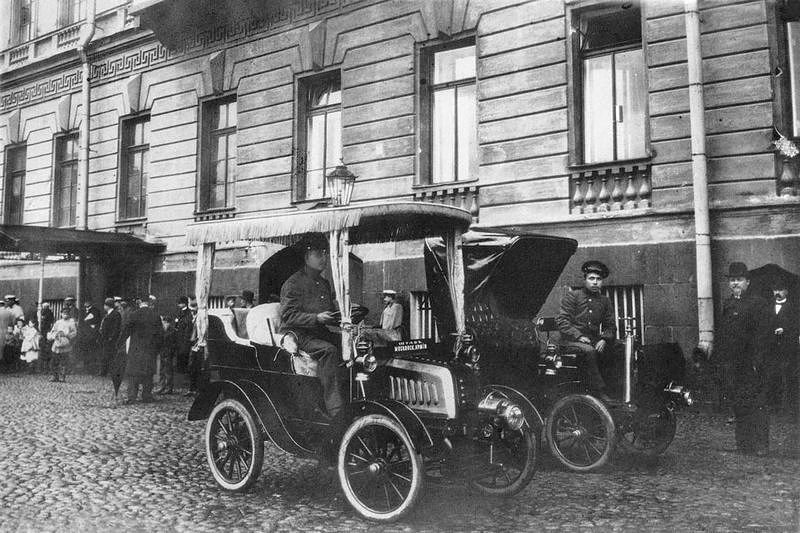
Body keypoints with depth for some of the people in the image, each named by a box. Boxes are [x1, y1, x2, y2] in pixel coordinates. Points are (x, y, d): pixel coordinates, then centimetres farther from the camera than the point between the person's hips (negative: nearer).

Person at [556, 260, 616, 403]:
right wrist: (579, 336, -17)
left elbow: (610, 326, 15)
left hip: (594, 340, 5)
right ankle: (600, 392, -34)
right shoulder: (572, 296, 3)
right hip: (571, 340, -5)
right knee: (589, 351, -35)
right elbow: (562, 320, -6)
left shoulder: (605, 301, 16)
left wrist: (604, 339, -8)